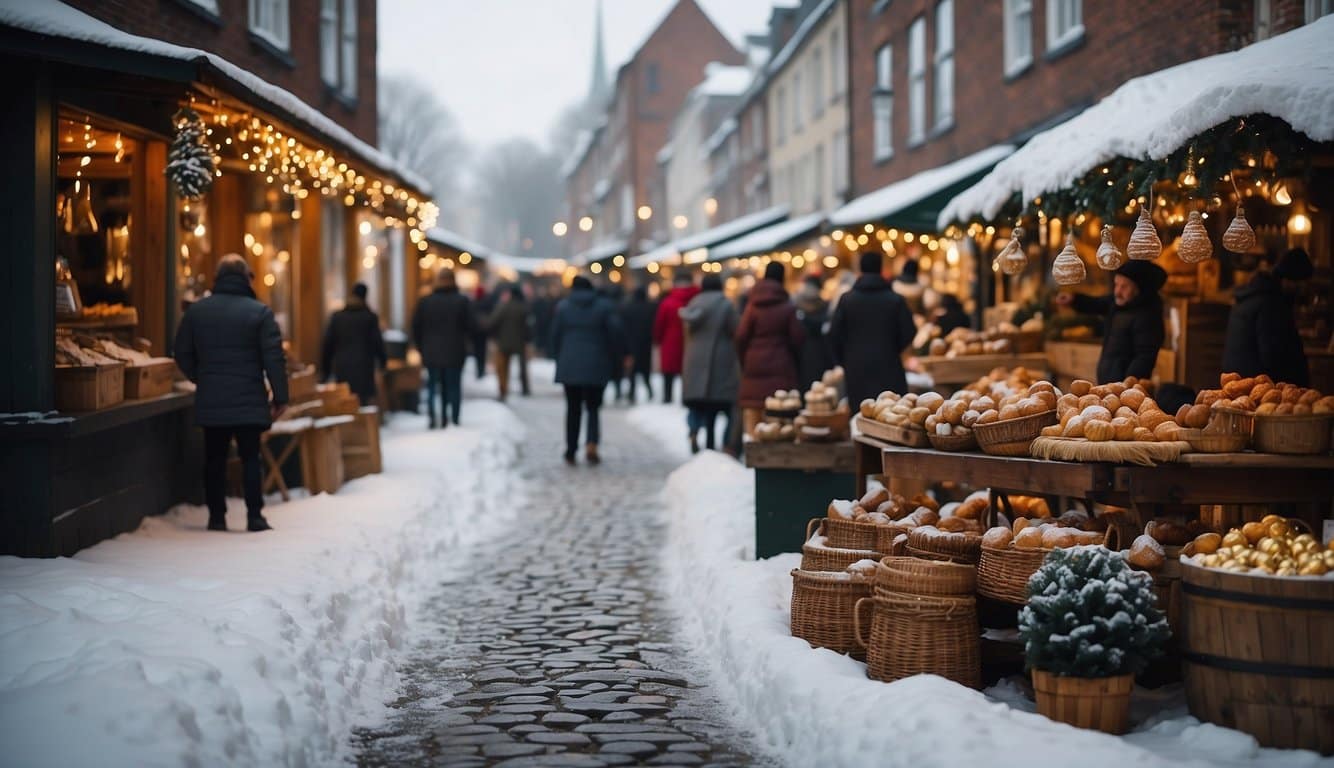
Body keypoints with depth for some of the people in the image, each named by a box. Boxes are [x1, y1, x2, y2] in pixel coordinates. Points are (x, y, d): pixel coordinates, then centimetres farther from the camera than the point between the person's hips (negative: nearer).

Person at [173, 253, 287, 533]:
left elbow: (183, 355, 9)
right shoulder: (259, 312, -6)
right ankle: (254, 516, -1)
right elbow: (274, 358, -9)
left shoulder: (196, 311, 4)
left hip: (210, 402, 3)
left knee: (214, 459, 10)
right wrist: (280, 396, -3)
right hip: (249, 401, -2)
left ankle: (216, 516, 11)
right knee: (250, 458, 3)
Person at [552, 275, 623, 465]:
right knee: (593, 407, 7)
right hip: (596, 367, -1)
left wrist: (559, 359, 13)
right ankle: (591, 444, -16)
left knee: (573, 409, 9)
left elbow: (555, 335, 1)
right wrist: (610, 359, 10)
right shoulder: (603, 306, 0)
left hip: (569, 366, 1)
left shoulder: (563, 307, 1)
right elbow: (614, 333, -3)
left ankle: (571, 452, 10)